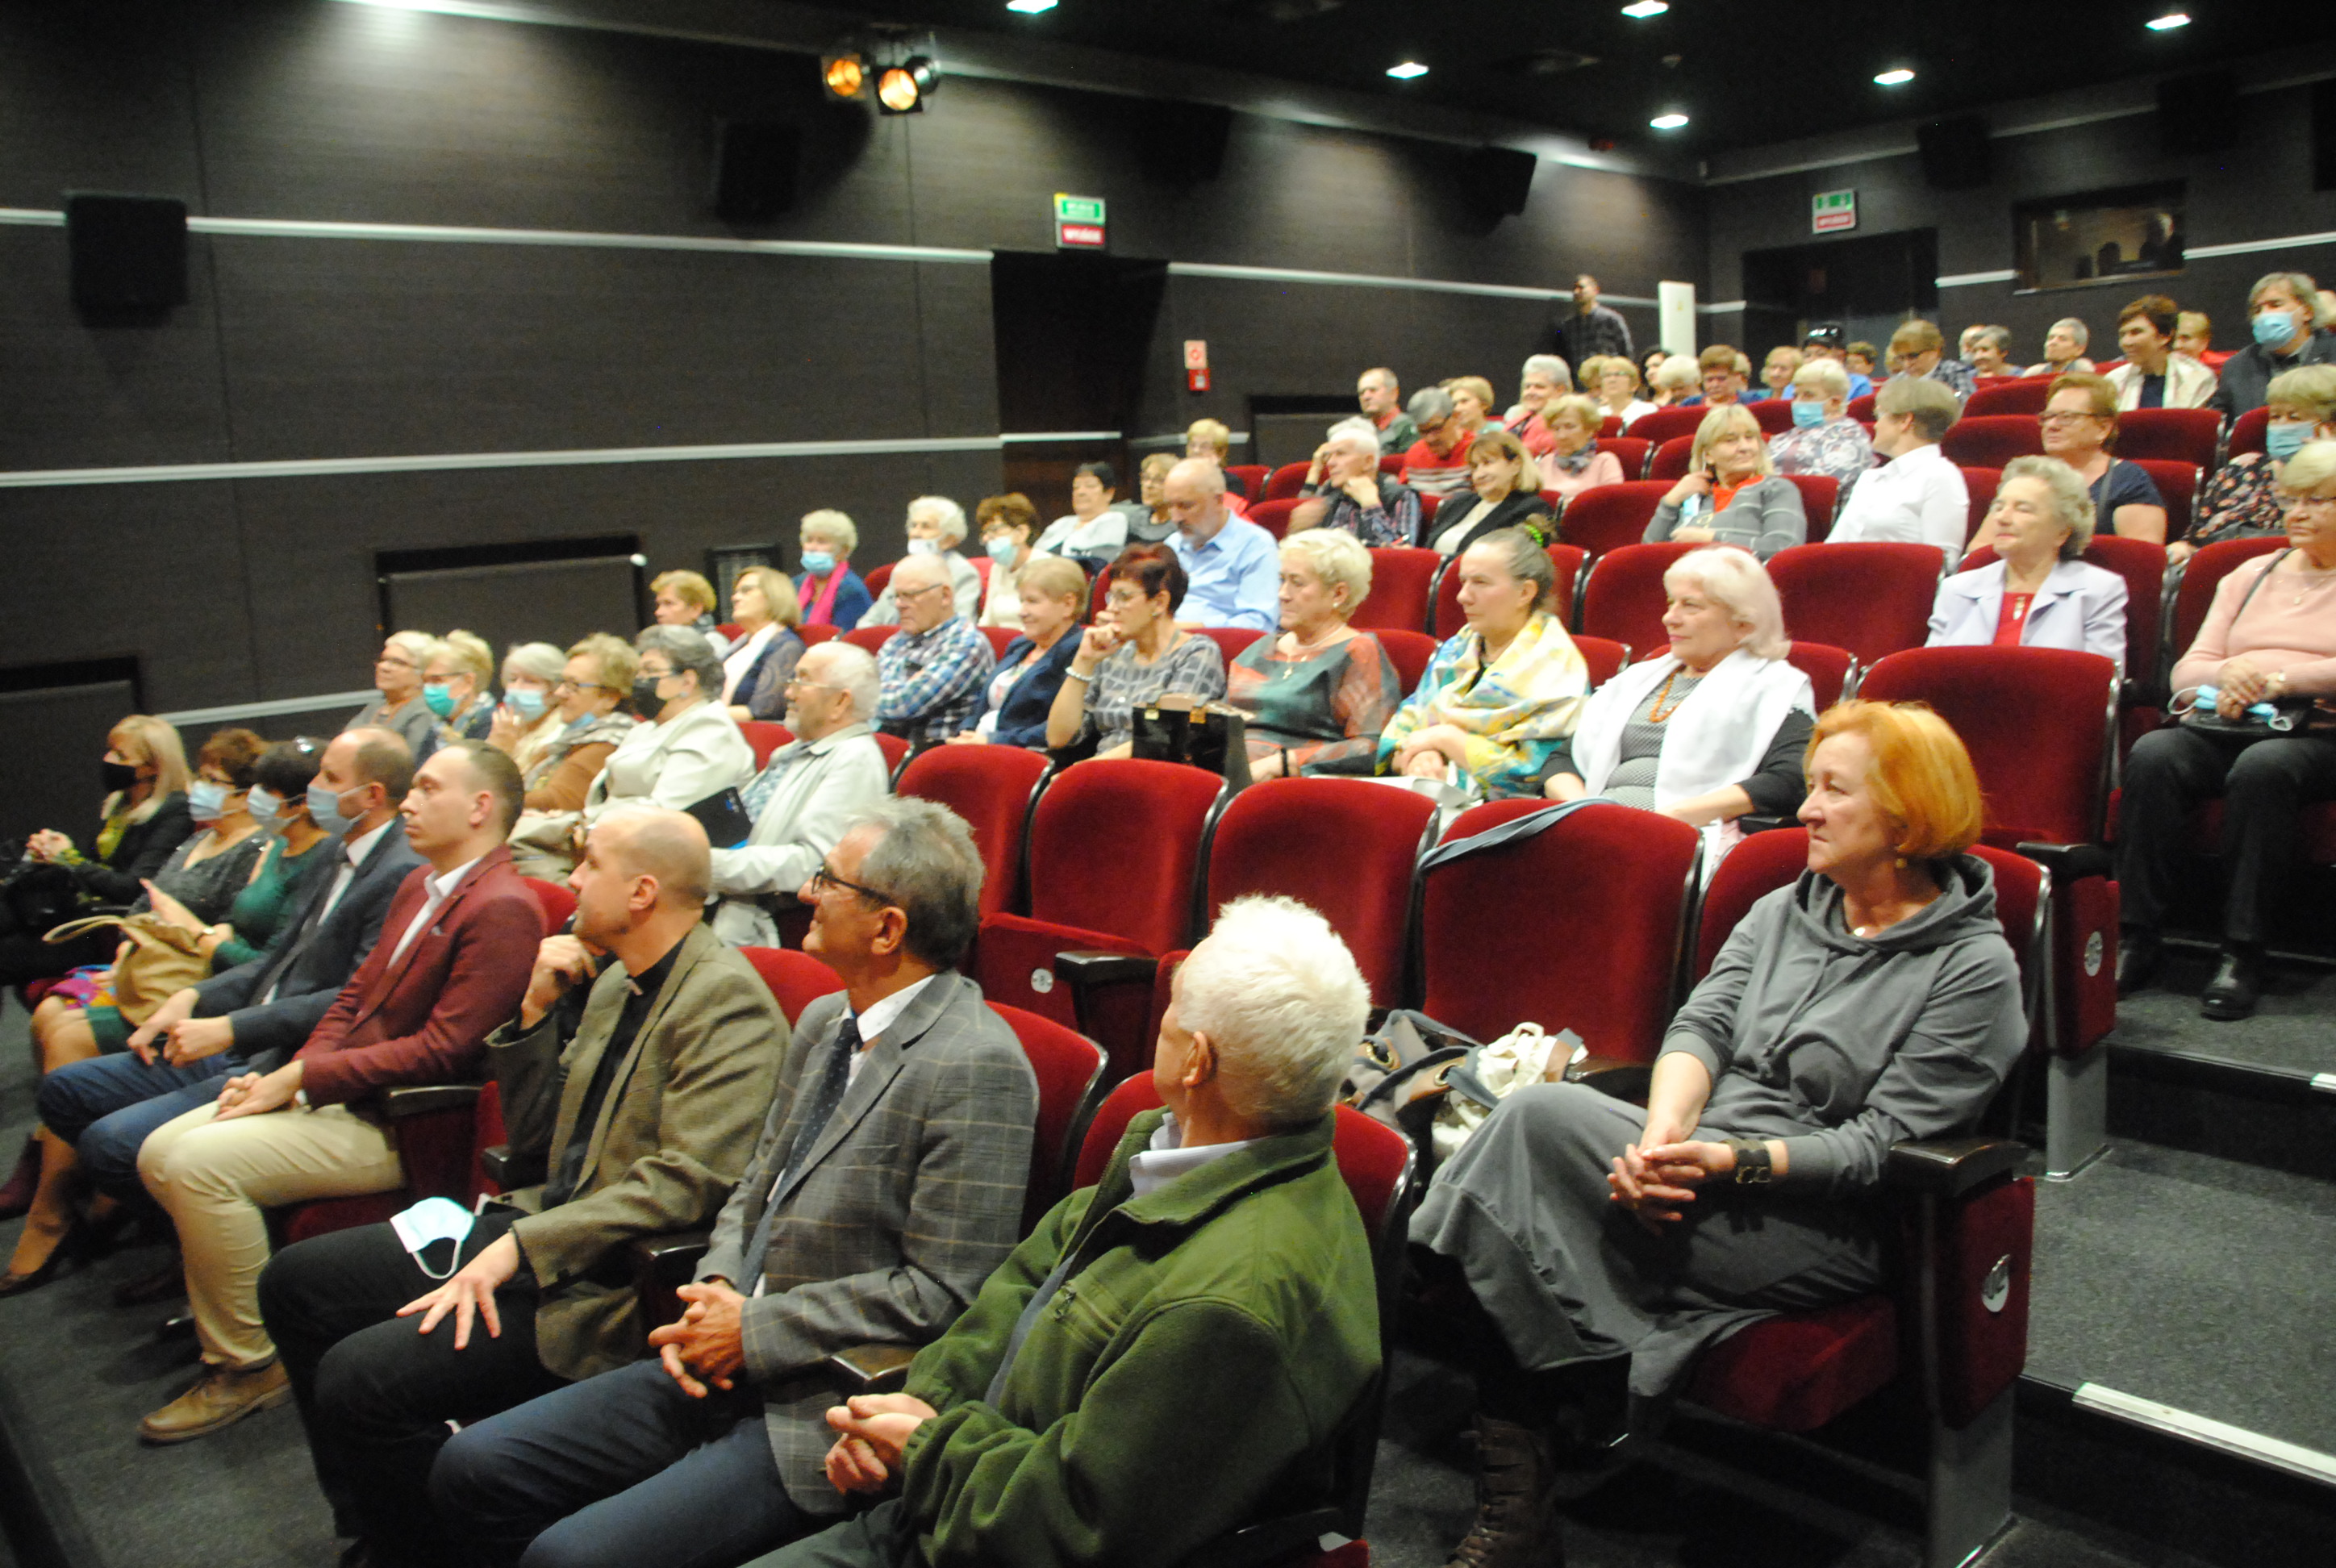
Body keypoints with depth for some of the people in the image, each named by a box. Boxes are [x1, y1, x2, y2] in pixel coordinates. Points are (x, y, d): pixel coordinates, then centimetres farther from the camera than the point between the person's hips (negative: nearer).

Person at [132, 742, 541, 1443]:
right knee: (161, 1153, 2)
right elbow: (355, 995, 17)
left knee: (201, 1163, -19)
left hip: (399, 1126, -9)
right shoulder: (417, 886, 15)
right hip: (335, 1094, 10)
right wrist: (292, 1077, -1)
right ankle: (232, 1301, 17)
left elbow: (441, 1050, -21)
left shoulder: (503, 909, -17)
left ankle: (248, 1365, -3)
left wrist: (302, 1076, -17)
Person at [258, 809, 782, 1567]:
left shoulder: (727, 1001, -17)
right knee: (295, 1281, 11)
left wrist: (519, 1249, -24)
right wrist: (536, 1013, 3)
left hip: (609, 1286, -10)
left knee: (361, 1377, -21)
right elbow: (531, 1148, 15)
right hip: (538, 1223, 10)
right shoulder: (611, 981, 12)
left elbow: (684, 1183, -24)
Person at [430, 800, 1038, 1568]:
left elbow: (942, 1294, -20)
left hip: (824, 1416, -8)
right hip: (727, 1371, 9)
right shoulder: (821, 1022, 10)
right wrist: (715, 1290, -2)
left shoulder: (978, 1068, -19)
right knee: (470, 1470, 6)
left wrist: (754, 1330, -15)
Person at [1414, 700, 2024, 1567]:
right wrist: (1662, 1137, -16)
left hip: (1823, 1229, -6)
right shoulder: (1782, 910, 17)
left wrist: (1738, 1161, -23)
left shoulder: (1975, 967, -2)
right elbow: (1703, 1025, 3)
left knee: (1540, 1117, -25)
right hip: (1697, 1164, 6)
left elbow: (1880, 1144, -10)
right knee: (1535, 1114, -25)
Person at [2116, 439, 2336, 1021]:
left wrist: (2275, 678, -13)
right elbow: (2186, 670, 16)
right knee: (2152, 756, -30)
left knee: (2263, 767, -39)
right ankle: (2136, 938, -29)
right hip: (2225, 728, 4)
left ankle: (2243, 953, -33)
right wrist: (2229, 674, -6)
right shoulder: (2250, 575, 26)